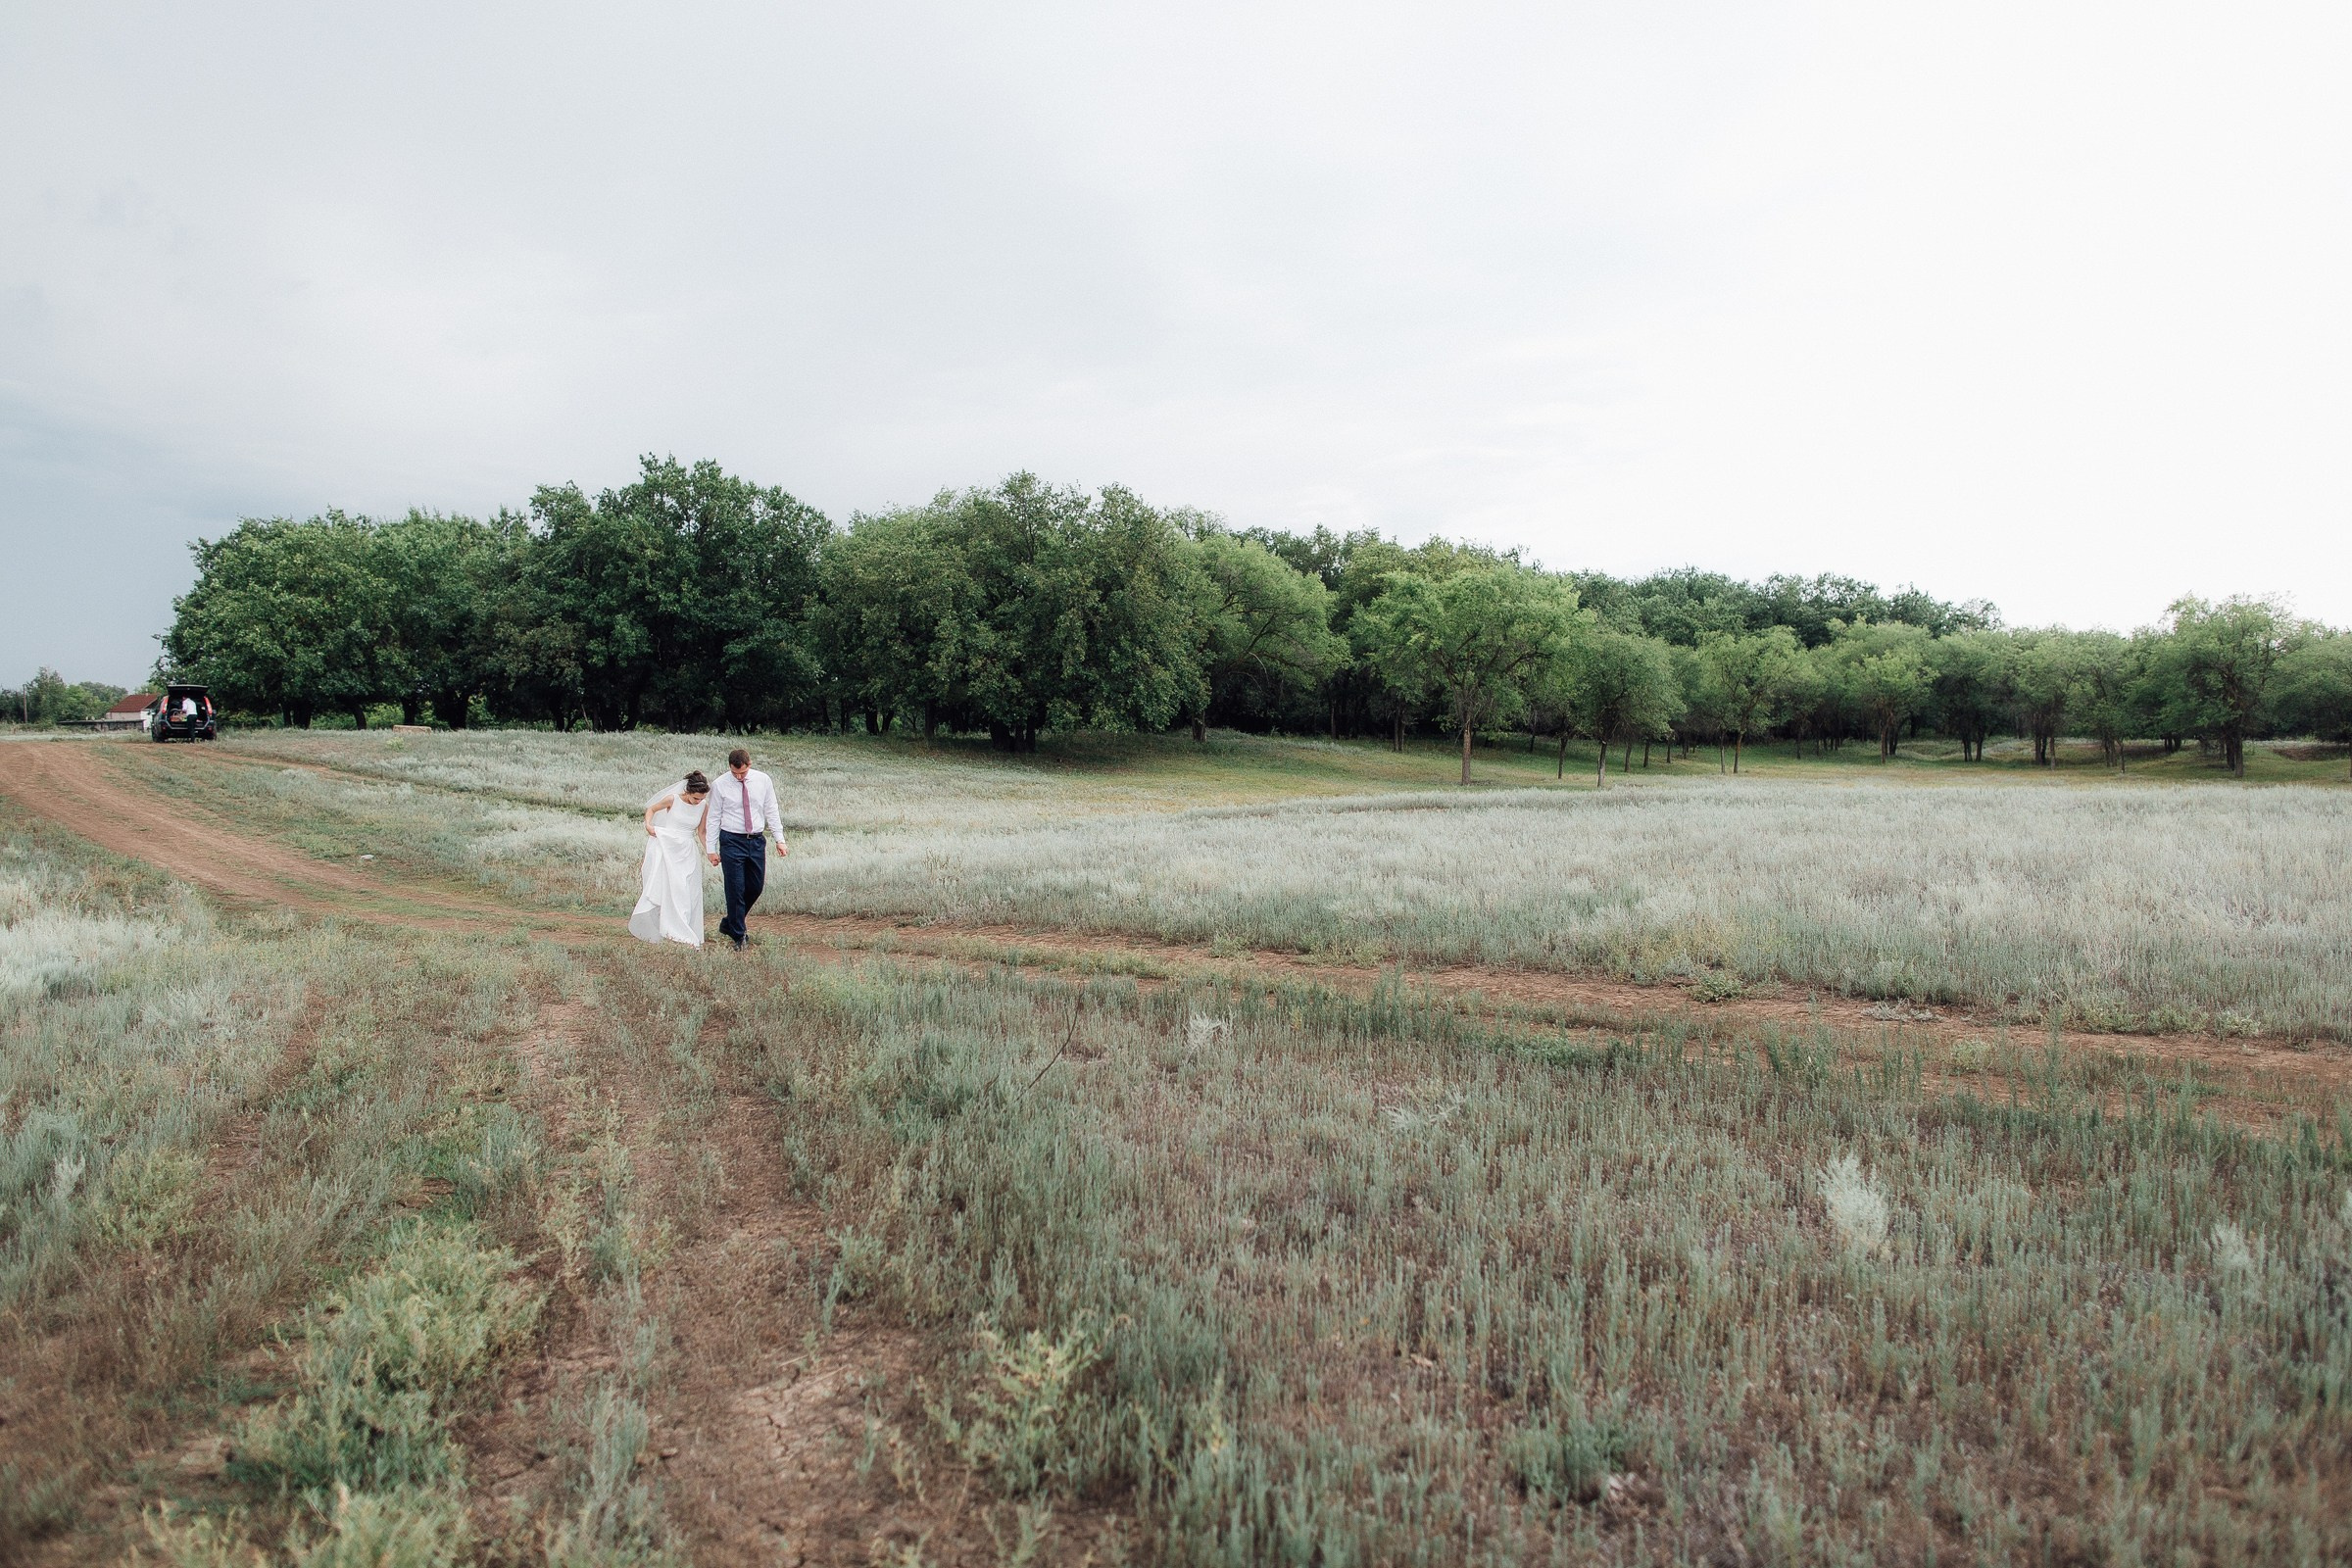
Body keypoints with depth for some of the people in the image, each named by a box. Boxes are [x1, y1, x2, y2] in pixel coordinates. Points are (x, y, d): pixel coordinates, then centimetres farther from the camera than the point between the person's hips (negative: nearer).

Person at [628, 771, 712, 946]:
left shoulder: (704, 806, 0)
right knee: (669, 888, -7)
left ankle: (688, 933, 12)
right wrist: (648, 825, -10)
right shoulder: (672, 799, -10)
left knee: (690, 892, 3)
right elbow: (651, 809, 6)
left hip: (688, 852, 4)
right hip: (668, 847, -4)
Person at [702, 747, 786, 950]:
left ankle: (728, 925, 26)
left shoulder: (763, 781, 0)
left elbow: (771, 811, 7)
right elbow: (713, 818, -1)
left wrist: (779, 839, 2)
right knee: (736, 889, -4)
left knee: (756, 887, 7)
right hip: (731, 841, -3)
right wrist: (711, 849, -3)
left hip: (756, 841, 3)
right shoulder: (721, 785, -6)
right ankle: (739, 937, 7)